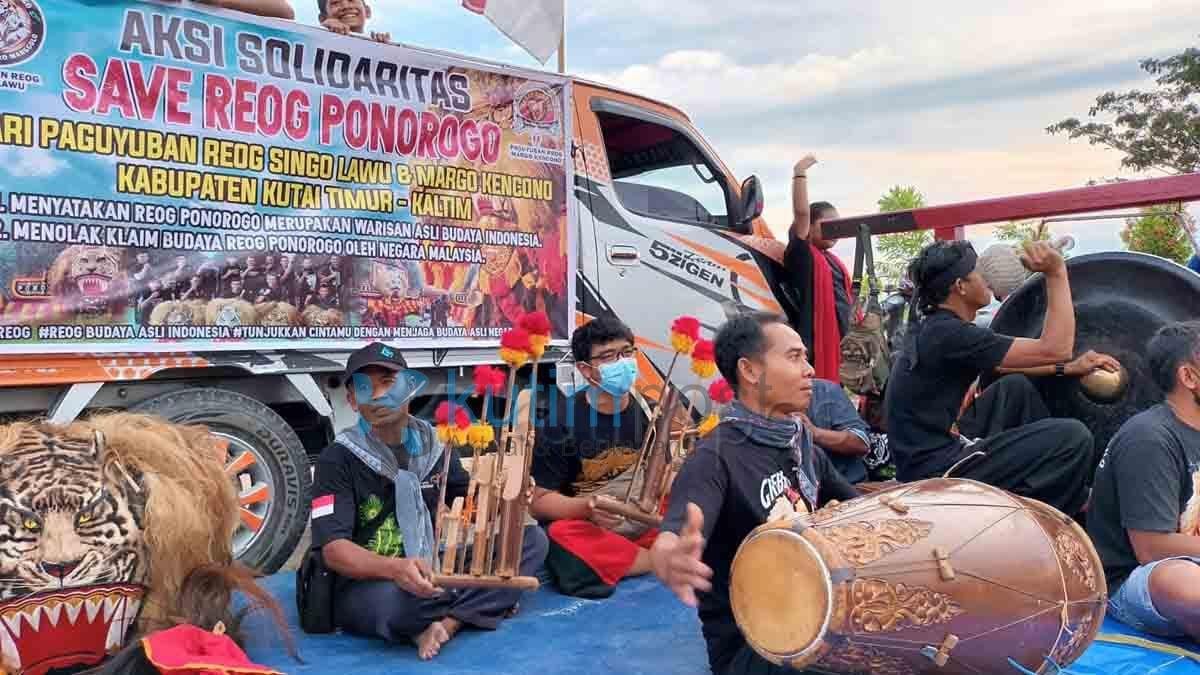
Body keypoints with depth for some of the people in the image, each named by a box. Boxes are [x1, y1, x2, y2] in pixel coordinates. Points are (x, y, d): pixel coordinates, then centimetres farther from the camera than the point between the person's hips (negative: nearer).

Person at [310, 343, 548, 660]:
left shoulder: (434, 445, 4)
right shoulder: (338, 458, -11)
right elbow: (334, 549, -19)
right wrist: (394, 569, -39)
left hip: (429, 573, 6)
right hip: (365, 583, -5)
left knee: (532, 539, -8)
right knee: (387, 603, -41)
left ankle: (446, 622, -23)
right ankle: (487, 600, -12)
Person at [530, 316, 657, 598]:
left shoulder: (645, 410, 1)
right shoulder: (563, 420, -10)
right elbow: (539, 501, -9)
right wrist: (587, 508, -26)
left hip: (643, 526, 2)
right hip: (587, 530, -2)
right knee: (561, 537, -35)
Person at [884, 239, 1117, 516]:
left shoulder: (933, 328, 9)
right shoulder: (948, 334, -22)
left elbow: (1003, 363, 23)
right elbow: (1055, 348, -21)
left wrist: (1069, 368, 18)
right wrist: (1057, 273, -17)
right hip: (935, 472, -10)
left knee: (1016, 386, 21)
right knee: (1073, 437, -13)